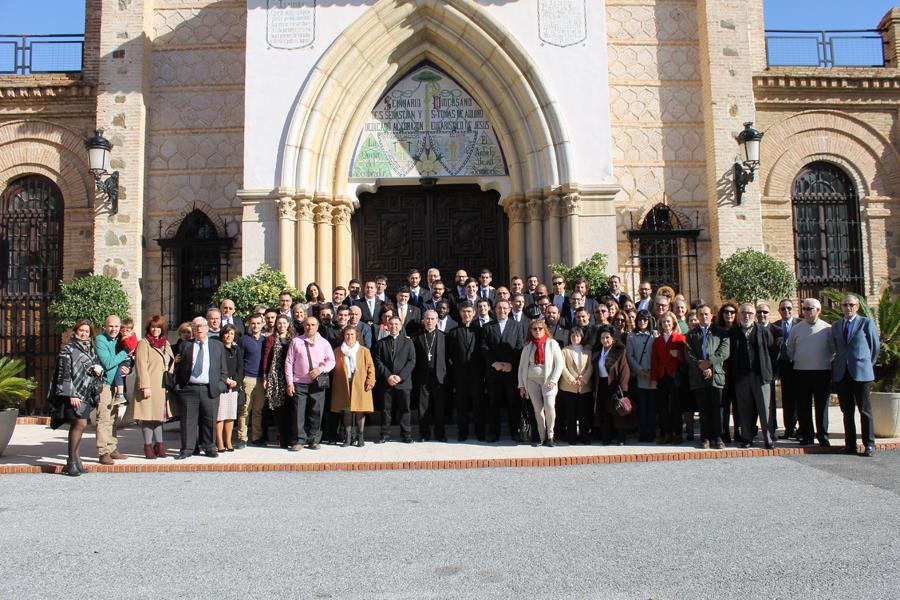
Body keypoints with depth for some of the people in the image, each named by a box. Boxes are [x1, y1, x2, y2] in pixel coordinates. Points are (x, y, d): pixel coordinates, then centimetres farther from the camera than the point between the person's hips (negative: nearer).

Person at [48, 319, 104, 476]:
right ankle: (72, 461, -8)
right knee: (80, 423, -16)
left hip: (86, 394, 6)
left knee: (77, 425, 8)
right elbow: (64, 373, -8)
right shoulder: (67, 349, -2)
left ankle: (75, 460, 13)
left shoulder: (90, 349, 17)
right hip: (73, 394, -6)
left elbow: (98, 365, 25)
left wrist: (99, 369, -1)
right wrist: (71, 395, -15)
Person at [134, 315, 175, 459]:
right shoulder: (143, 344, -4)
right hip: (149, 387, -6)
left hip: (163, 387, 6)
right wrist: (145, 386, -18)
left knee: (159, 415, 11)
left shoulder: (166, 343, 16)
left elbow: (171, 364, 21)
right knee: (148, 416, -2)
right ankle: (148, 446, 6)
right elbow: (141, 366, -12)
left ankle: (159, 445, 17)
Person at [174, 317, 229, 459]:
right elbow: (178, 367, 10)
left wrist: (221, 385, 0)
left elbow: (223, 369, 11)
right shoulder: (184, 346, 10)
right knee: (188, 420, 2)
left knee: (209, 420, 5)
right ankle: (187, 449, 10)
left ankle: (209, 447, 18)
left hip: (210, 389, 0)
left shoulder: (218, 346, 11)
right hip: (188, 389, 0)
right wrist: (179, 384, 1)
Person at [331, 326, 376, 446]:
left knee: (360, 411, -1)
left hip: (360, 385, -1)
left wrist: (370, 382, -5)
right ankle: (347, 438, 11)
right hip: (344, 385, 1)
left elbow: (370, 367, 4)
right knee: (346, 411, 3)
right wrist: (335, 385, 7)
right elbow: (335, 368, 13)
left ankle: (360, 437, 10)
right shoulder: (338, 351, 8)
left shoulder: (364, 351, 4)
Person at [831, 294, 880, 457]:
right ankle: (850, 444, 12)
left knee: (865, 410, 0)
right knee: (847, 411, 7)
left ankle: (869, 444, 7)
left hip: (861, 373, -4)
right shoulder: (835, 326, 14)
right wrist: (838, 365, 13)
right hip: (841, 374, 4)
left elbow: (875, 346, 7)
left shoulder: (867, 323, 2)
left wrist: (868, 364, 9)